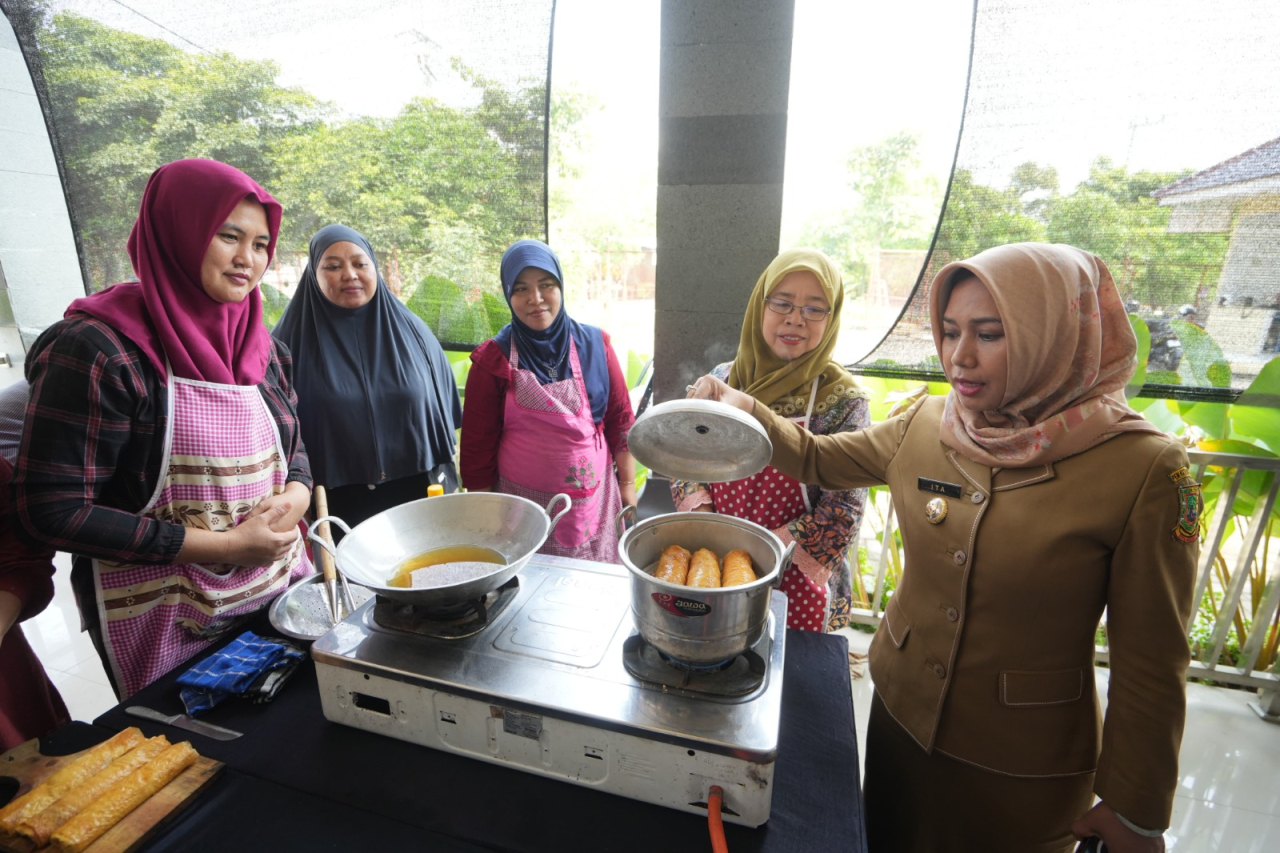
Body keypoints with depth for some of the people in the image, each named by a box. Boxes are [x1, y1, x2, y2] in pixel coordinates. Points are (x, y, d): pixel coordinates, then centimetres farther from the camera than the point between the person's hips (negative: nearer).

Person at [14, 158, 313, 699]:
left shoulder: (261, 349, 4)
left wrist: (296, 495, -10)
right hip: (170, 625, -5)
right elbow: (52, 508, -15)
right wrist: (221, 545, -20)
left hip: (284, 588, 6)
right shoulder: (98, 350, -15)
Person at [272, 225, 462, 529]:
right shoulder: (292, 339, -3)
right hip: (334, 508, -1)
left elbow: (443, 413, 5)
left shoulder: (411, 332, 2)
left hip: (418, 497, 2)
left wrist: (445, 489, 5)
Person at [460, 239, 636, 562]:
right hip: (522, 503, -1)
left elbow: (620, 420, 4)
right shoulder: (493, 360, -4)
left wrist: (627, 485, 5)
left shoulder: (594, 344, -1)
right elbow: (478, 444, 0)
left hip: (593, 498, 1)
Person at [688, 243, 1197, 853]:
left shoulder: (1143, 469, -19)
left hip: (1025, 765, -3)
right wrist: (742, 407, -12)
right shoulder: (922, 426, -9)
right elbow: (817, 459, 5)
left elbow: (1150, 662, -13)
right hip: (900, 712, 4)